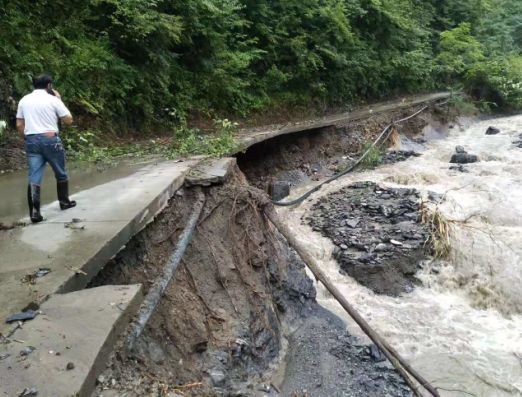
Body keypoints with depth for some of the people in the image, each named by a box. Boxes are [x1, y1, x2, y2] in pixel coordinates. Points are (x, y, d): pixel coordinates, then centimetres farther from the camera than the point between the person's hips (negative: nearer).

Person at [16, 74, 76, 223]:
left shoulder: (24, 100, 10)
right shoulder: (53, 100, -4)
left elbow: (19, 125, 10)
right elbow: (68, 120, 1)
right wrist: (59, 99, 7)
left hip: (31, 141, 4)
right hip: (50, 140, -4)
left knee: (34, 177, 0)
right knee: (61, 173, 16)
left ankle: (34, 212, -7)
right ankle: (64, 202, 30)